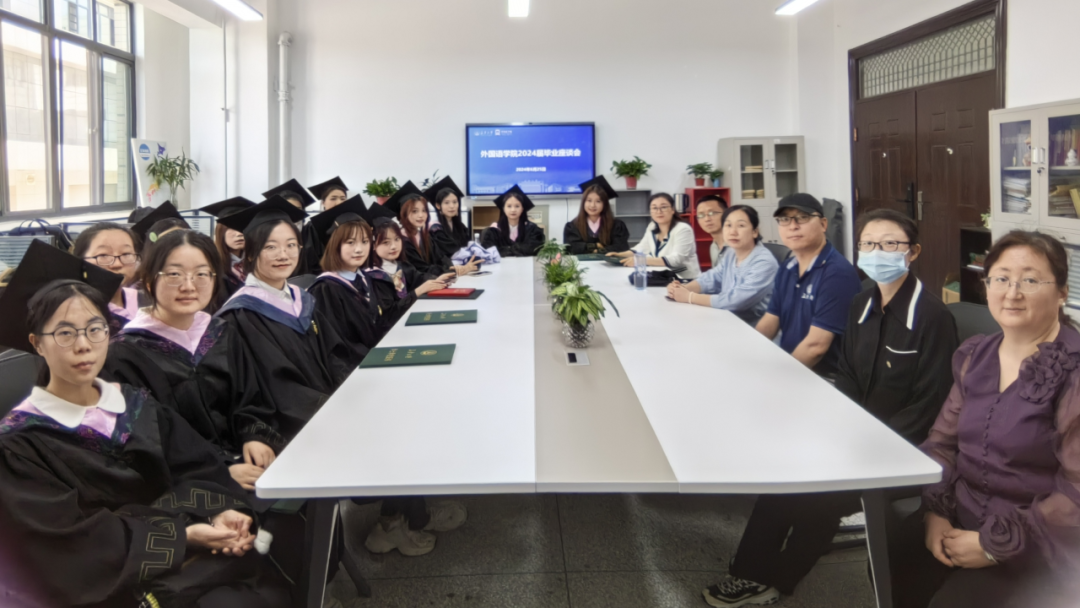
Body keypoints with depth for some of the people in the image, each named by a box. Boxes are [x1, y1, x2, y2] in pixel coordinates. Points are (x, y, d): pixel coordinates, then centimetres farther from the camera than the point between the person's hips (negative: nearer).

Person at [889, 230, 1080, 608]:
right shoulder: (976, 357, 6)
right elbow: (943, 441, 10)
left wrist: (997, 545, -17)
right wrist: (936, 512, -5)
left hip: (1039, 544, -5)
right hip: (962, 519, 6)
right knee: (890, 573, -13)